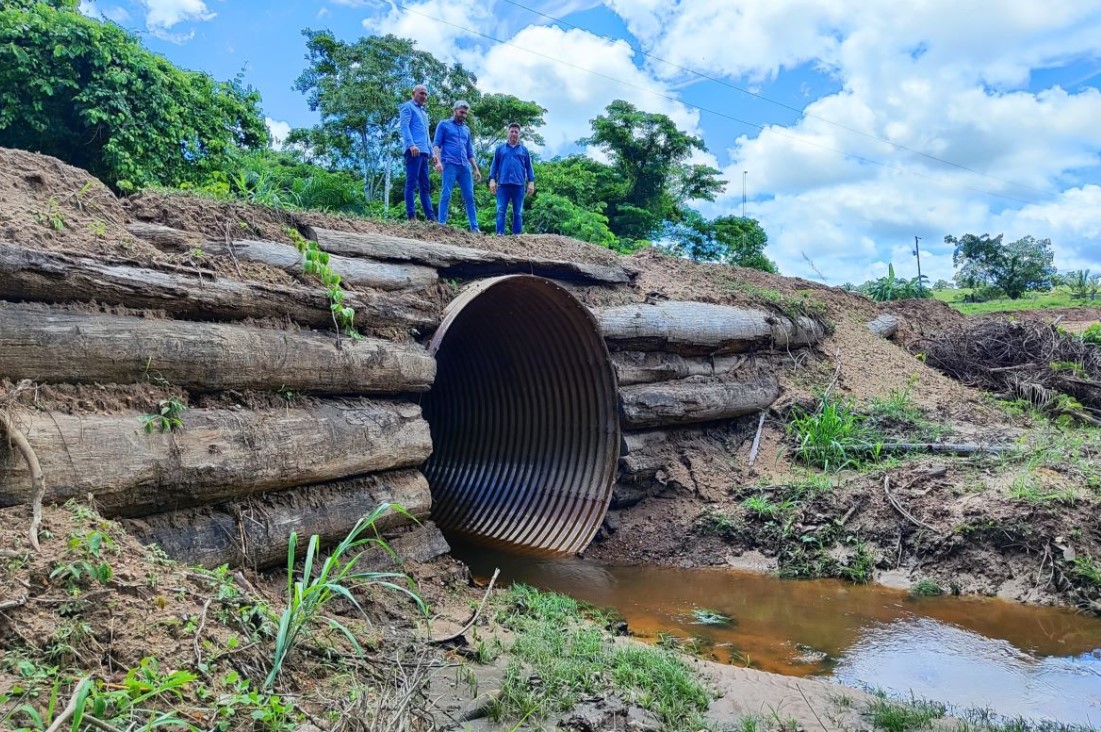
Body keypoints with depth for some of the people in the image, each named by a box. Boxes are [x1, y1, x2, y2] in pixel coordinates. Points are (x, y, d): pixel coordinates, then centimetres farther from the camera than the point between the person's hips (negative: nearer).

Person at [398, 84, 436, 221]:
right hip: (413, 150, -9)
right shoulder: (408, 107, 4)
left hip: (423, 151, 9)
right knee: (412, 183, -13)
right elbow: (404, 126, -10)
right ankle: (411, 216, -18)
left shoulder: (424, 112, 29)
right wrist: (411, 144, -24)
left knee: (425, 186, 6)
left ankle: (431, 218, 5)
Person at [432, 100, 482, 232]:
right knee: (446, 195, -11)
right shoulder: (444, 125, 10)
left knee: (469, 197, -2)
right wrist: (438, 161, -14)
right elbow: (436, 144, 2)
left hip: (465, 166, 5)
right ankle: (442, 224, -12)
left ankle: (474, 227, -3)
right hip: (450, 165, -5)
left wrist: (476, 169, 18)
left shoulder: (466, 129, 25)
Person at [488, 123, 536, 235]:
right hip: (503, 184, -1)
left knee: (518, 213, 1)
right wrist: (492, 180, -1)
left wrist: (531, 182, 2)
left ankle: (517, 235, 3)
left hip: (519, 185, 1)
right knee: (501, 211, -8)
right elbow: (494, 165, 11)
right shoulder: (500, 148, 13)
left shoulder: (524, 150, 14)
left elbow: (529, 168, 12)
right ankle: (499, 234, -11)